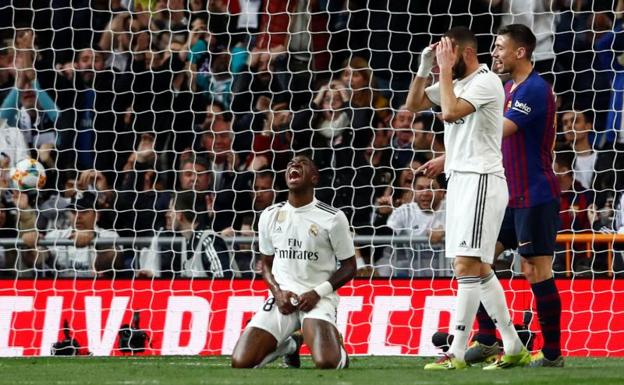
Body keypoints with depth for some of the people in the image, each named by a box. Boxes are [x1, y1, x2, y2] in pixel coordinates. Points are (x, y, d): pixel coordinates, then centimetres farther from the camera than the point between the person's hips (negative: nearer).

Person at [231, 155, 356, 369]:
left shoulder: (332, 218, -4)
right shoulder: (270, 216, 8)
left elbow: (349, 266, 2)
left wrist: (318, 293, -13)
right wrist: (277, 292, -3)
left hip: (317, 299, -4)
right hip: (282, 299, 4)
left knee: (327, 363, -31)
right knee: (240, 363, -14)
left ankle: (337, 348, 10)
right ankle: (288, 346, 18)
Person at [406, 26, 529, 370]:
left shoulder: (486, 82, -12)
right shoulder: (455, 82, 14)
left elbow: (450, 112, -24)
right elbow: (413, 104, 18)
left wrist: (446, 71, -14)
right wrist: (424, 68, 5)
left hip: (481, 181, -10)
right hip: (459, 180, 10)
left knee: (467, 267, -14)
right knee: (479, 269, 10)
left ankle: (457, 354, -16)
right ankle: (514, 348, 15)